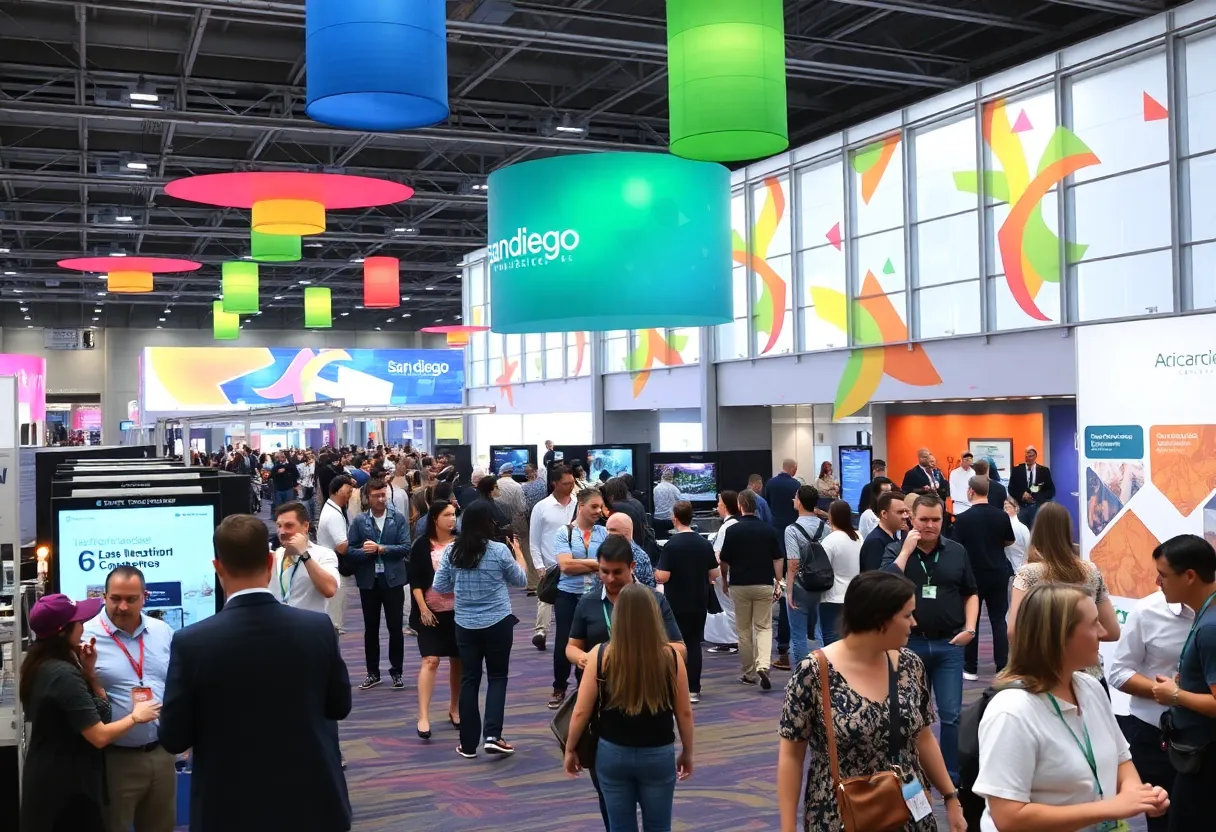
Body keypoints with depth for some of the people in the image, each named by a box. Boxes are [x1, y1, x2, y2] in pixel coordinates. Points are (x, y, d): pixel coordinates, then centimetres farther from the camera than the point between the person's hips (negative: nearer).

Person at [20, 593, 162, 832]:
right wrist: (135, 716, -8)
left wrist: (88, 670, -3)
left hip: (47, 781, 9)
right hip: (67, 787, -9)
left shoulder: (41, 665, 5)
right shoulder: (63, 674, -23)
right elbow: (99, 736, -22)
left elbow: (97, 708, 8)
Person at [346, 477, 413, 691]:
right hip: (368, 581, 1)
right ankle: (373, 673, 21)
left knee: (395, 628, 4)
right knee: (371, 629, 10)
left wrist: (380, 549, -16)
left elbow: (405, 548, -9)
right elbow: (350, 550, -3)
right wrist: (366, 551, -20)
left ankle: (396, 672, 16)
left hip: (393, 579, -1)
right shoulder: (359, 521, 1)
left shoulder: (399, 519, -1)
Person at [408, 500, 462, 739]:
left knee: (458, 660, 10)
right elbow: (415, 581, -4)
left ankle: (454, 708, 28)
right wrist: (423, 609, -11)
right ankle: (423, 717, -8)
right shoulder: (421, 545, -4)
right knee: (430, 660, -9)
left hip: (458, 610, 2)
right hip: (431, 611, -2)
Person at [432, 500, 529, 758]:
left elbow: (438, 587, 3)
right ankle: (492, 735, -3)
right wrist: (518, 553, 18)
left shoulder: (452, 552, -3)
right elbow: (521, 581, 4)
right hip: (497, 623, -3)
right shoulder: (500, 550, -11)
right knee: (497, 677, 9)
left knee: (469, 680, 9)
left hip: (465, 625, 3)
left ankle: (468, 744, 13)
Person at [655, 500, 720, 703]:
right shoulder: (705, 544, 0)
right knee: (694, 644, 11)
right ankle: (694, 689, 9)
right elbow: (714, 574, 5)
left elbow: (662, 577, -17)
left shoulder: (672, 544, -15)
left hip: (676, 604, -4)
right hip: (699, 603, 4)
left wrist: (654, 573, 4)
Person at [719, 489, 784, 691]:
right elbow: (778, 559, 0)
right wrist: (778, 583, 9)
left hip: (739, 585, -1)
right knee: (764, 627, 6)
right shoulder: (769, 530, -1)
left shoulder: (733, 530, -7)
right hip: (764, 585, 1)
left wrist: (724, 580, 15)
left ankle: (749, 673, 18)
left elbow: (725, 561, -2)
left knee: (744, 630, 11)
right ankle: (763, 666, -16)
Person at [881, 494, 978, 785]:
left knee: (951, 715, 0)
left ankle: (952, 778, 9)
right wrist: (907, 550, -16)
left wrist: (969, 628, 1)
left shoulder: (957, 552, 6)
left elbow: (970, 594, 14)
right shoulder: (896, 550, 0)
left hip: (949, 644, 1)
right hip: (910, 643, -1)